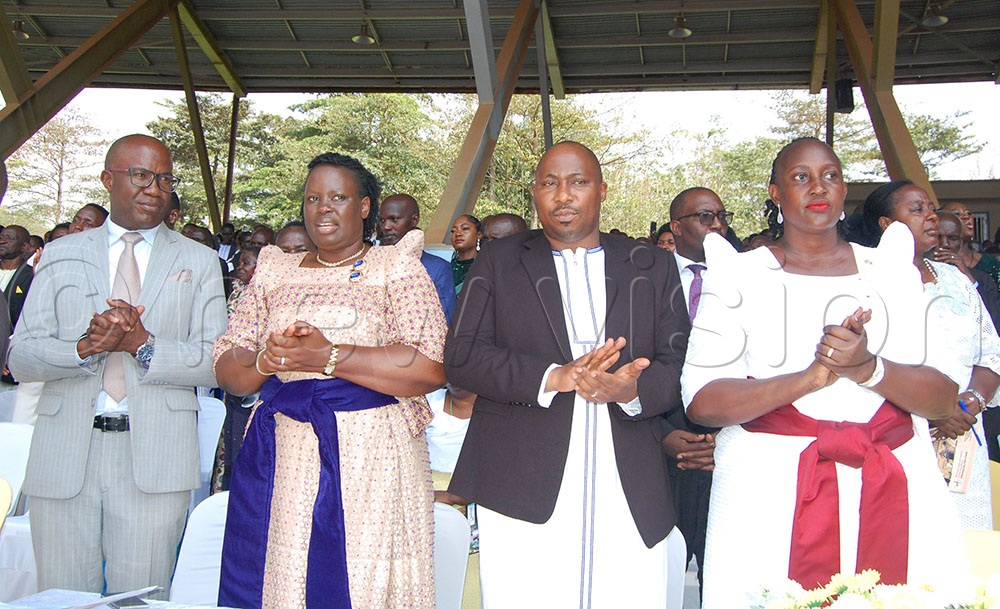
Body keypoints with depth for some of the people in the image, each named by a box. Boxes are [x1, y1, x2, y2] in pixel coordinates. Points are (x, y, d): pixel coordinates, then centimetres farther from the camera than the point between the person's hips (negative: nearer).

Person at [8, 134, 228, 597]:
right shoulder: (60, 255, 12)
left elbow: (218, 360, 1)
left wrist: (144, 345, -14)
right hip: (64, 454, 1)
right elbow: (20, 357, 4)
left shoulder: (199, 262, 10)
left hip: (154, 456, -1)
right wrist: (85, 346, -16)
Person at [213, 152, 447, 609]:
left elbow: (431, 367, -12)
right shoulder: (274, 272, 16)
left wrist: (329, 357, -16)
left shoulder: (396, 267, 2)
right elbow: (227, 369, 12)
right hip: (281, 457, 4)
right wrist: (264, 361, -11)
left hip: (370, 454, -4)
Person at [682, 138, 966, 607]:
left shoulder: (889, 268, 10)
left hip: (892, 493, 2)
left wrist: (868, 367, -17)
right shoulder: (740, 275, 3)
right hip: (772, 491, -2)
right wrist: (810, 377, -19)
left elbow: (944, 397, 2)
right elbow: (701, 402, -8)